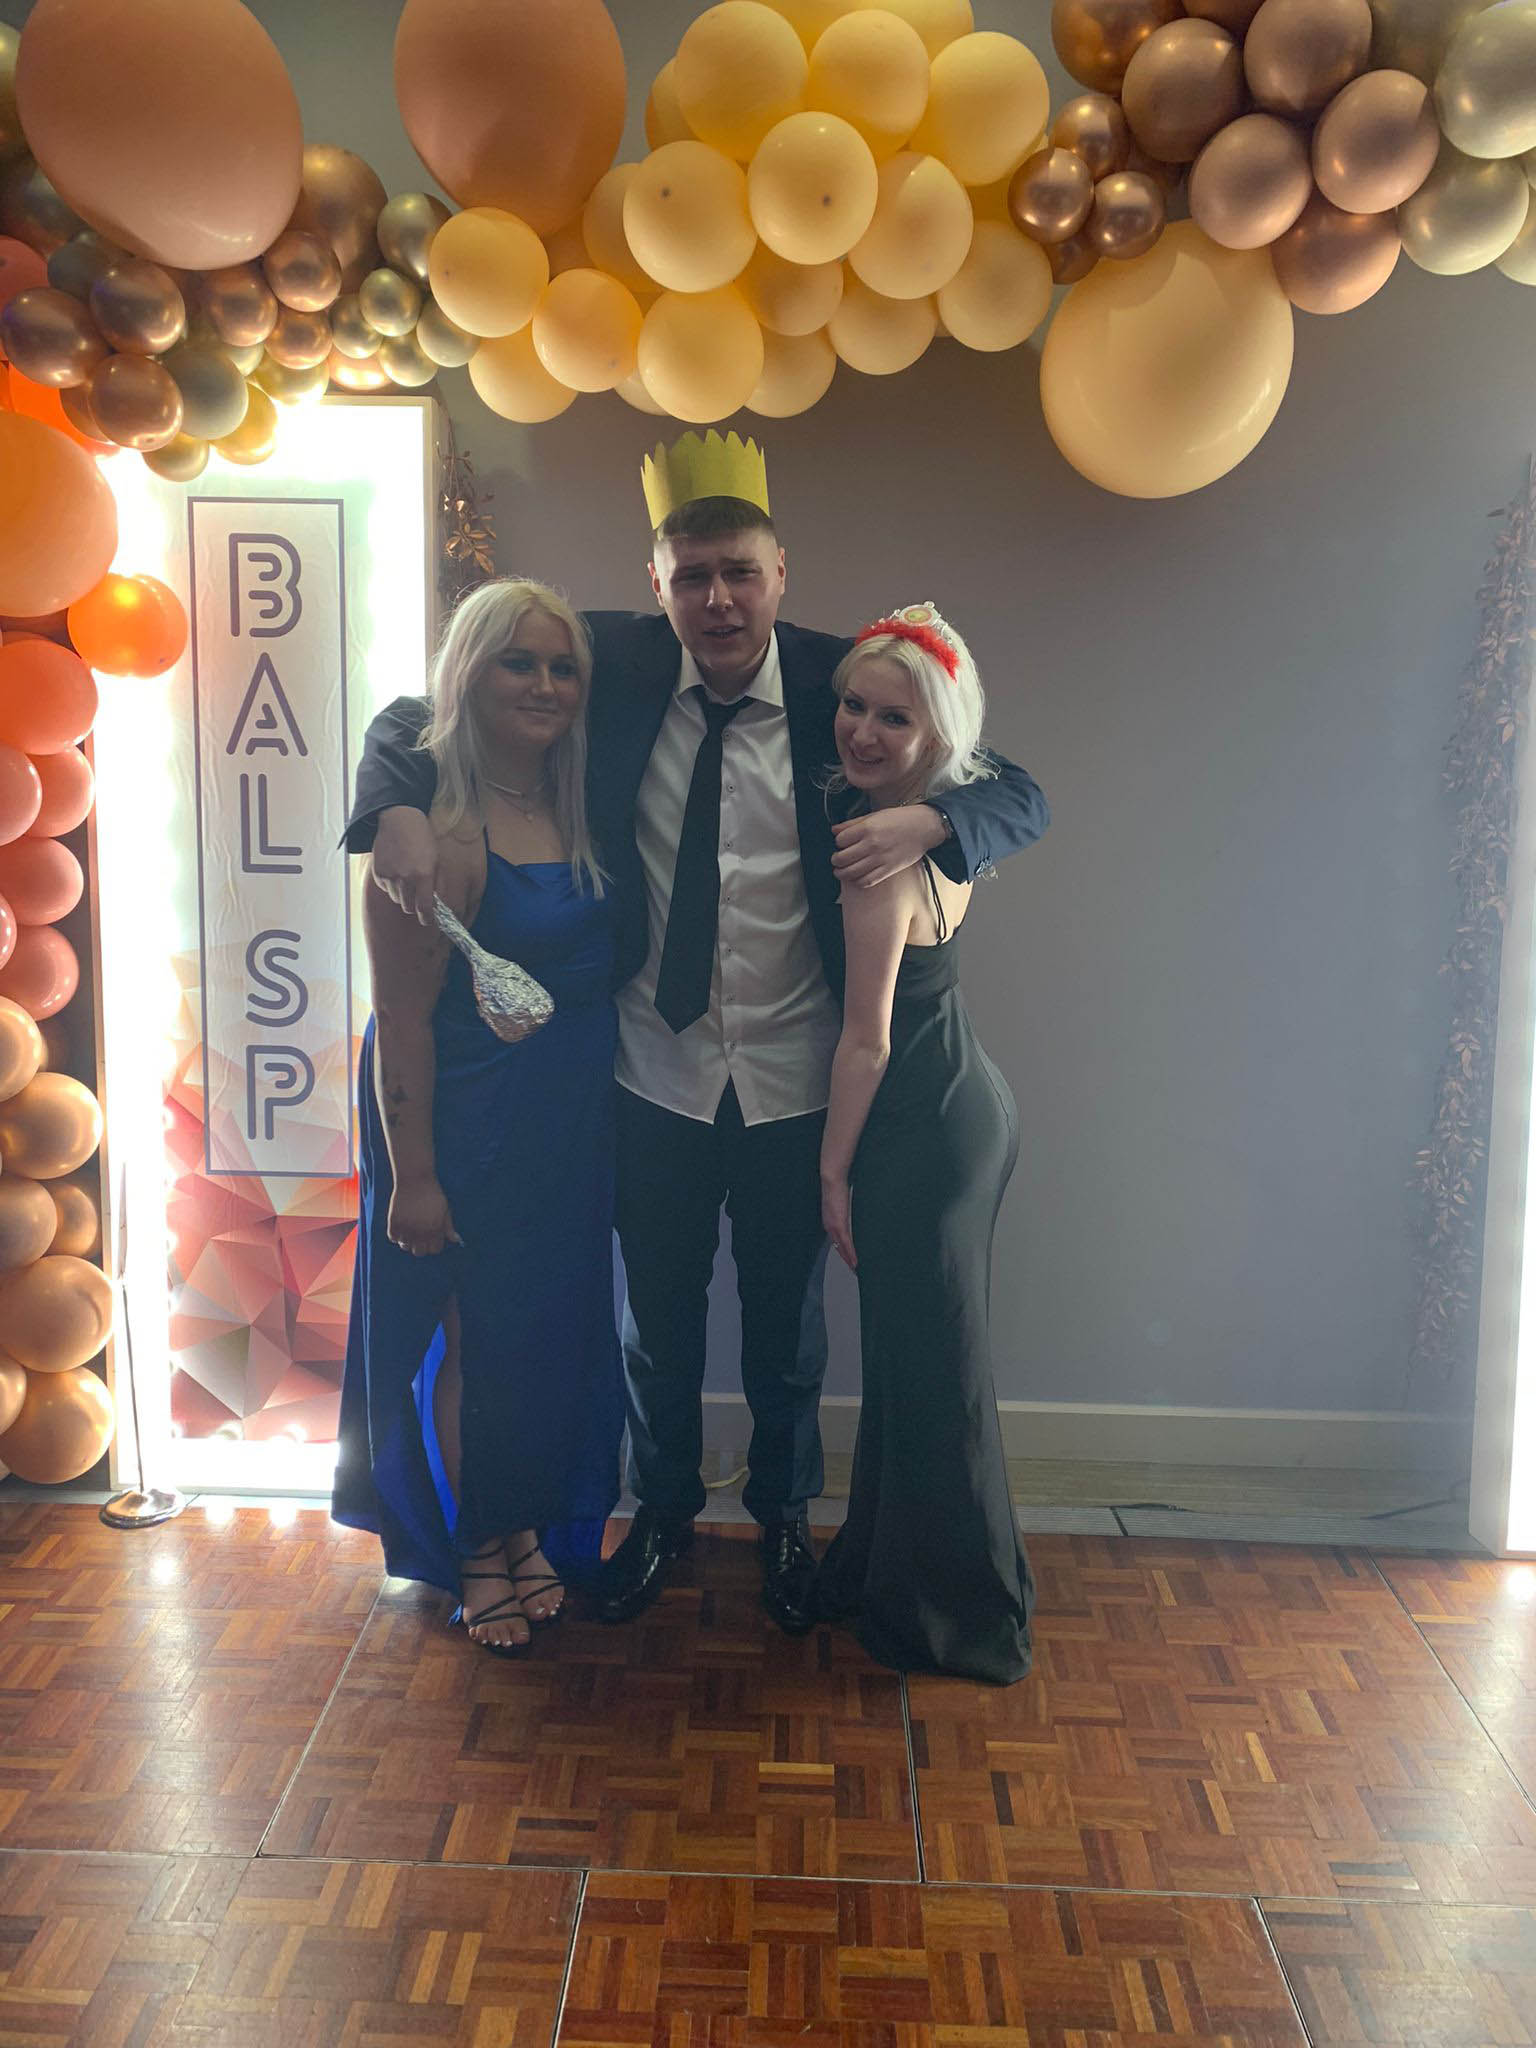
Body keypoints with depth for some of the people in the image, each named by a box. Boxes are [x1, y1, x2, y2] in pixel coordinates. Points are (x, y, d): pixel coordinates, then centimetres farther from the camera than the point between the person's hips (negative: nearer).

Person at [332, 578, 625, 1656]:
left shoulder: (576, 812, 3)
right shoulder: (435, 829, -19)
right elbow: (401, 1022, -18)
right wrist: (412, 1176, -16)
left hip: (572, 1125, 7)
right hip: (469, 1128, -7)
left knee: (555, 1328, 18)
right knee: (473, 1340, 10)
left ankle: (530, 1528, 39)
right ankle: (477, 1554, 32)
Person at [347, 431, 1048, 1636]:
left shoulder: (841, 686, -9)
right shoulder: (613, 667, -6)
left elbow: (1021, 797, -5)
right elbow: (418, 716, 1)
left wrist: (928, 823, -26)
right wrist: (399, 809, -20)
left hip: (796, 1079, 0)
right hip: (656, 1072, 1)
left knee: (788, 1322, 17)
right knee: (656, 1319, 17)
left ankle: (786, 1515, 44)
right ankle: (665, 1509, 44)